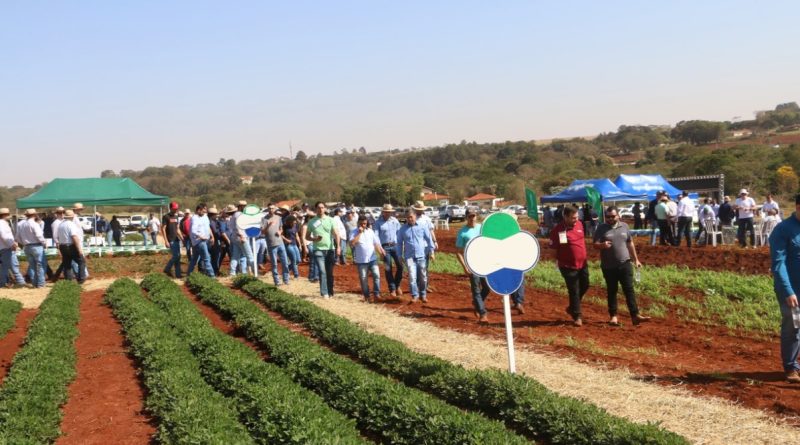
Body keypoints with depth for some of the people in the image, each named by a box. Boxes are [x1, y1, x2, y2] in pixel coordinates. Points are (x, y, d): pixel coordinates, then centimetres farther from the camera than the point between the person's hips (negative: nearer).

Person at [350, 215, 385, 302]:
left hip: (372, 259, 2)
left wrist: (381, 251, 0)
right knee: (363, 279, 4)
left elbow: (376, 242, 13)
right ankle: (367, 297, 14)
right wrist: (359, 233, -18)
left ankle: (376, 294, -3)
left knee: (376, 275, -10)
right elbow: (352, 244, -20)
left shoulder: (370, 231, 8)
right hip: (361, 261, -2)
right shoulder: (354, 232, -4)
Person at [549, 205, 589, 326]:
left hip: (582, 263, 7)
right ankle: (577, 316, 12)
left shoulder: (579, 224, 2)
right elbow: (552, 246, -9)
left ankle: (571, 308, 37)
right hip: (568, 266, -7)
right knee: (574, 291, 0)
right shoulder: (558, 229, -17)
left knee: (584, 286, 17)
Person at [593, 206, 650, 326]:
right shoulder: (602, 228, -2)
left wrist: (636, 259, 16)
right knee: (611, 291, 8)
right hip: (609, 266, -2)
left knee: (629, 289, -2)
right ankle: (613, 316, 16)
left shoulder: (624, 226, 7)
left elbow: (630, 244, 16)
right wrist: (602, 245, -30)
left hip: (625, 264, 2)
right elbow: (595, 244, -7)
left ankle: (635, 315, -5)